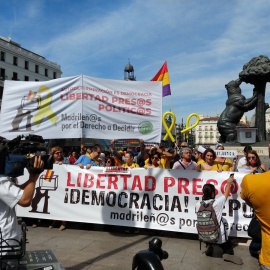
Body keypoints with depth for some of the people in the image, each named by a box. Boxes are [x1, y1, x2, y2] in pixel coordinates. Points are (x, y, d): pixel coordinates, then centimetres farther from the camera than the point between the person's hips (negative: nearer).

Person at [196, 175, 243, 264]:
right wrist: (229, 182, 19)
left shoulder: (198, 204, -9)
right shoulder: (217, 203, -16)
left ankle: (209, 246, 9)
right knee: (229, 250, 20)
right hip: (219, 237, -3)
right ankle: (227, 254, -12)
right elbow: (226, 193, 2)